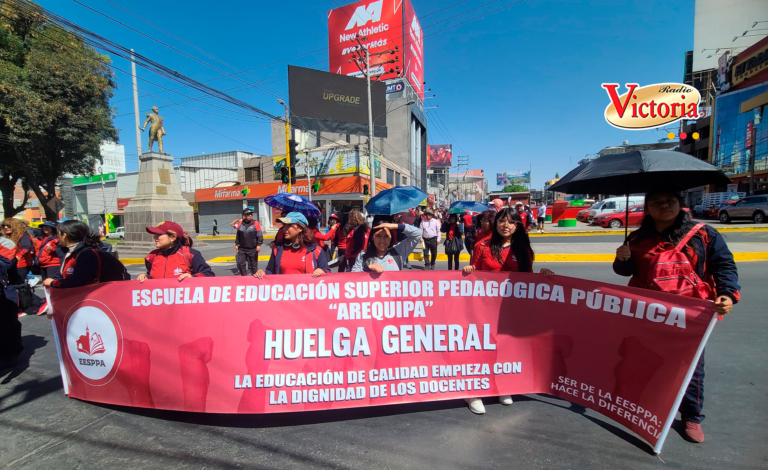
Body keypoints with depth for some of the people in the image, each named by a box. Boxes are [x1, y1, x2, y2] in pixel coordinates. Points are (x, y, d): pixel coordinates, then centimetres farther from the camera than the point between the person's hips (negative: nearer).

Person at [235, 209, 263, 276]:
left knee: (253, 264, 7)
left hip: (253, 249, -3)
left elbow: (260, 235, -7)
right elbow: (237, 236, 15)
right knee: (240, 263, 4)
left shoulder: (256, 224, -4)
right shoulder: (240, 224, 7)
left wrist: (259, 245, -13)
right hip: (242, 249, 3)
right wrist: (236, 244, 12)